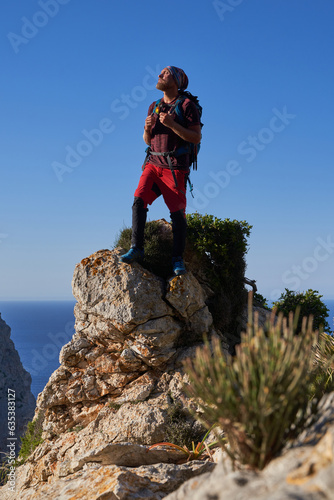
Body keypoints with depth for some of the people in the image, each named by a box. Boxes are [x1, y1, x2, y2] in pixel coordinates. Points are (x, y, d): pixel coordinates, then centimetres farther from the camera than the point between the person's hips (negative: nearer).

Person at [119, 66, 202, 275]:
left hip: (175, 167, -5)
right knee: (139, 200, -13)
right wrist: (147, 128, -4)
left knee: (177, 212, -6)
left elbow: (196, 137, -11)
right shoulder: (154, 107, 14)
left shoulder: (187, 105, -3)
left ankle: (178, 258, 4)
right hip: (153, 163, 5)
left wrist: (172, 124, -20)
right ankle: (136, 248, -10)